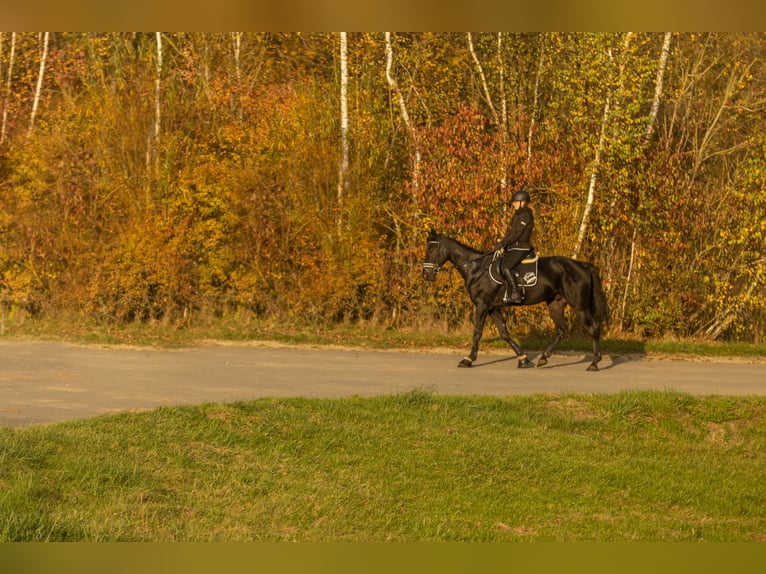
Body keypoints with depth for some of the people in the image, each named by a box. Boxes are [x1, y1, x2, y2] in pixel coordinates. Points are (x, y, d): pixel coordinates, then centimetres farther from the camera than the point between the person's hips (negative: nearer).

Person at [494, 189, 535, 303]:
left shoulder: (525, 216, -14)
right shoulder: (518, 215, 18)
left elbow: (516, 234, -19)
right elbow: (511, 233, 18)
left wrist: (502, 244, -14)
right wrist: (503, 244, 7)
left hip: (521, 248, -11)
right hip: (515, 247, 11)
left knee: (505, 267, -27)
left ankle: (515, 294, -27)